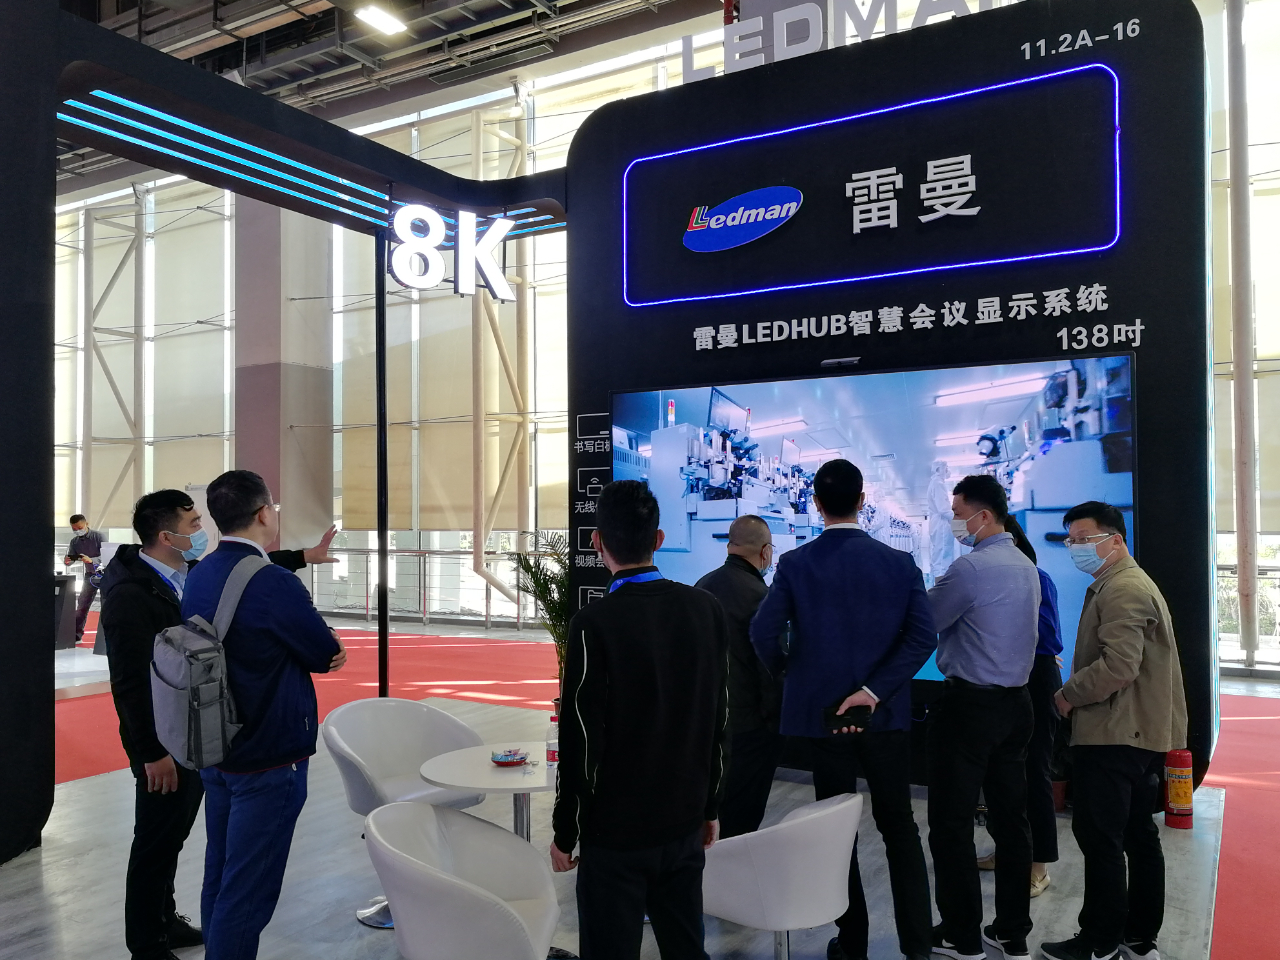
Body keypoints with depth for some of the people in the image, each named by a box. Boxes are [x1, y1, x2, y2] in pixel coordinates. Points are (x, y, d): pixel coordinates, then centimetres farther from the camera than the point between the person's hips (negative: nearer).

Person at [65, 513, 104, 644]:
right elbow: (70, 559, -1)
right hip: (90, 574, 5)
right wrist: (66, 561, -25)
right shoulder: (75, 541, 0)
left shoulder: (98, 536, -15)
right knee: (82, 604, 4)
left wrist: (91, 560, -36)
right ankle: (77, 634, 12)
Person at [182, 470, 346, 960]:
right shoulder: (274, 583, -24)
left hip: (214, 754, 9)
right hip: (268, 761, -8)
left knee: (219, 878, 20)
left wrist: (317, 649, 2)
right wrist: (324, 648, 5)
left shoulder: (199, 576, 2)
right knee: (247, 893, 3)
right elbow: (328, 652, -13)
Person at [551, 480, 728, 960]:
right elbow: (719, 721, 5)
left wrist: (565, 832, -2)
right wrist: (710, 806, 16)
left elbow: (581, 739, -15)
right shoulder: (706, 609, -2)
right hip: (686, 823, 5)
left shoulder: (594, 623, -19)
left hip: (615, 831, -5)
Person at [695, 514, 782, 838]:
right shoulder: (759, 596, -21)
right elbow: (773, 667, -19)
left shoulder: (703, 585, 4)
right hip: (749, 723, -8)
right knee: (742, 816, 4)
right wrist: (776, 722, -7)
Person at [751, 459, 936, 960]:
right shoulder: (899, 562, -4)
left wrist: (788, 670, 6)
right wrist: (874, 691, -13)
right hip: (886, 713, 2)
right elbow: (923, 636, -13)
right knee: (899, 825, 16)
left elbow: (763, 633, -14)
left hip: (821, 711, -1)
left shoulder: (795, 564, -8)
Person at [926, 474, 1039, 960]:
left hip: (968, 705, -9)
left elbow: (923, 622, -13)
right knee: (1010, 817, 13)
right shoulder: (1026, 567, 10)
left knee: (951, 822, 2)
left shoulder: (971, 567, -17)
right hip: (1016, 702, 9)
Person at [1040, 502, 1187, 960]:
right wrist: (1077, 693, 12)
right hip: (1141, 733, 11)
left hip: (1113, 738, -11)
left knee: (1099, 837, -3)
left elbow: (1119, 664, -27)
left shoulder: (1122, 589, -17)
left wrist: (1068, 695, -13)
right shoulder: (1129, 583, 18)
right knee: (1138, 836, 15)